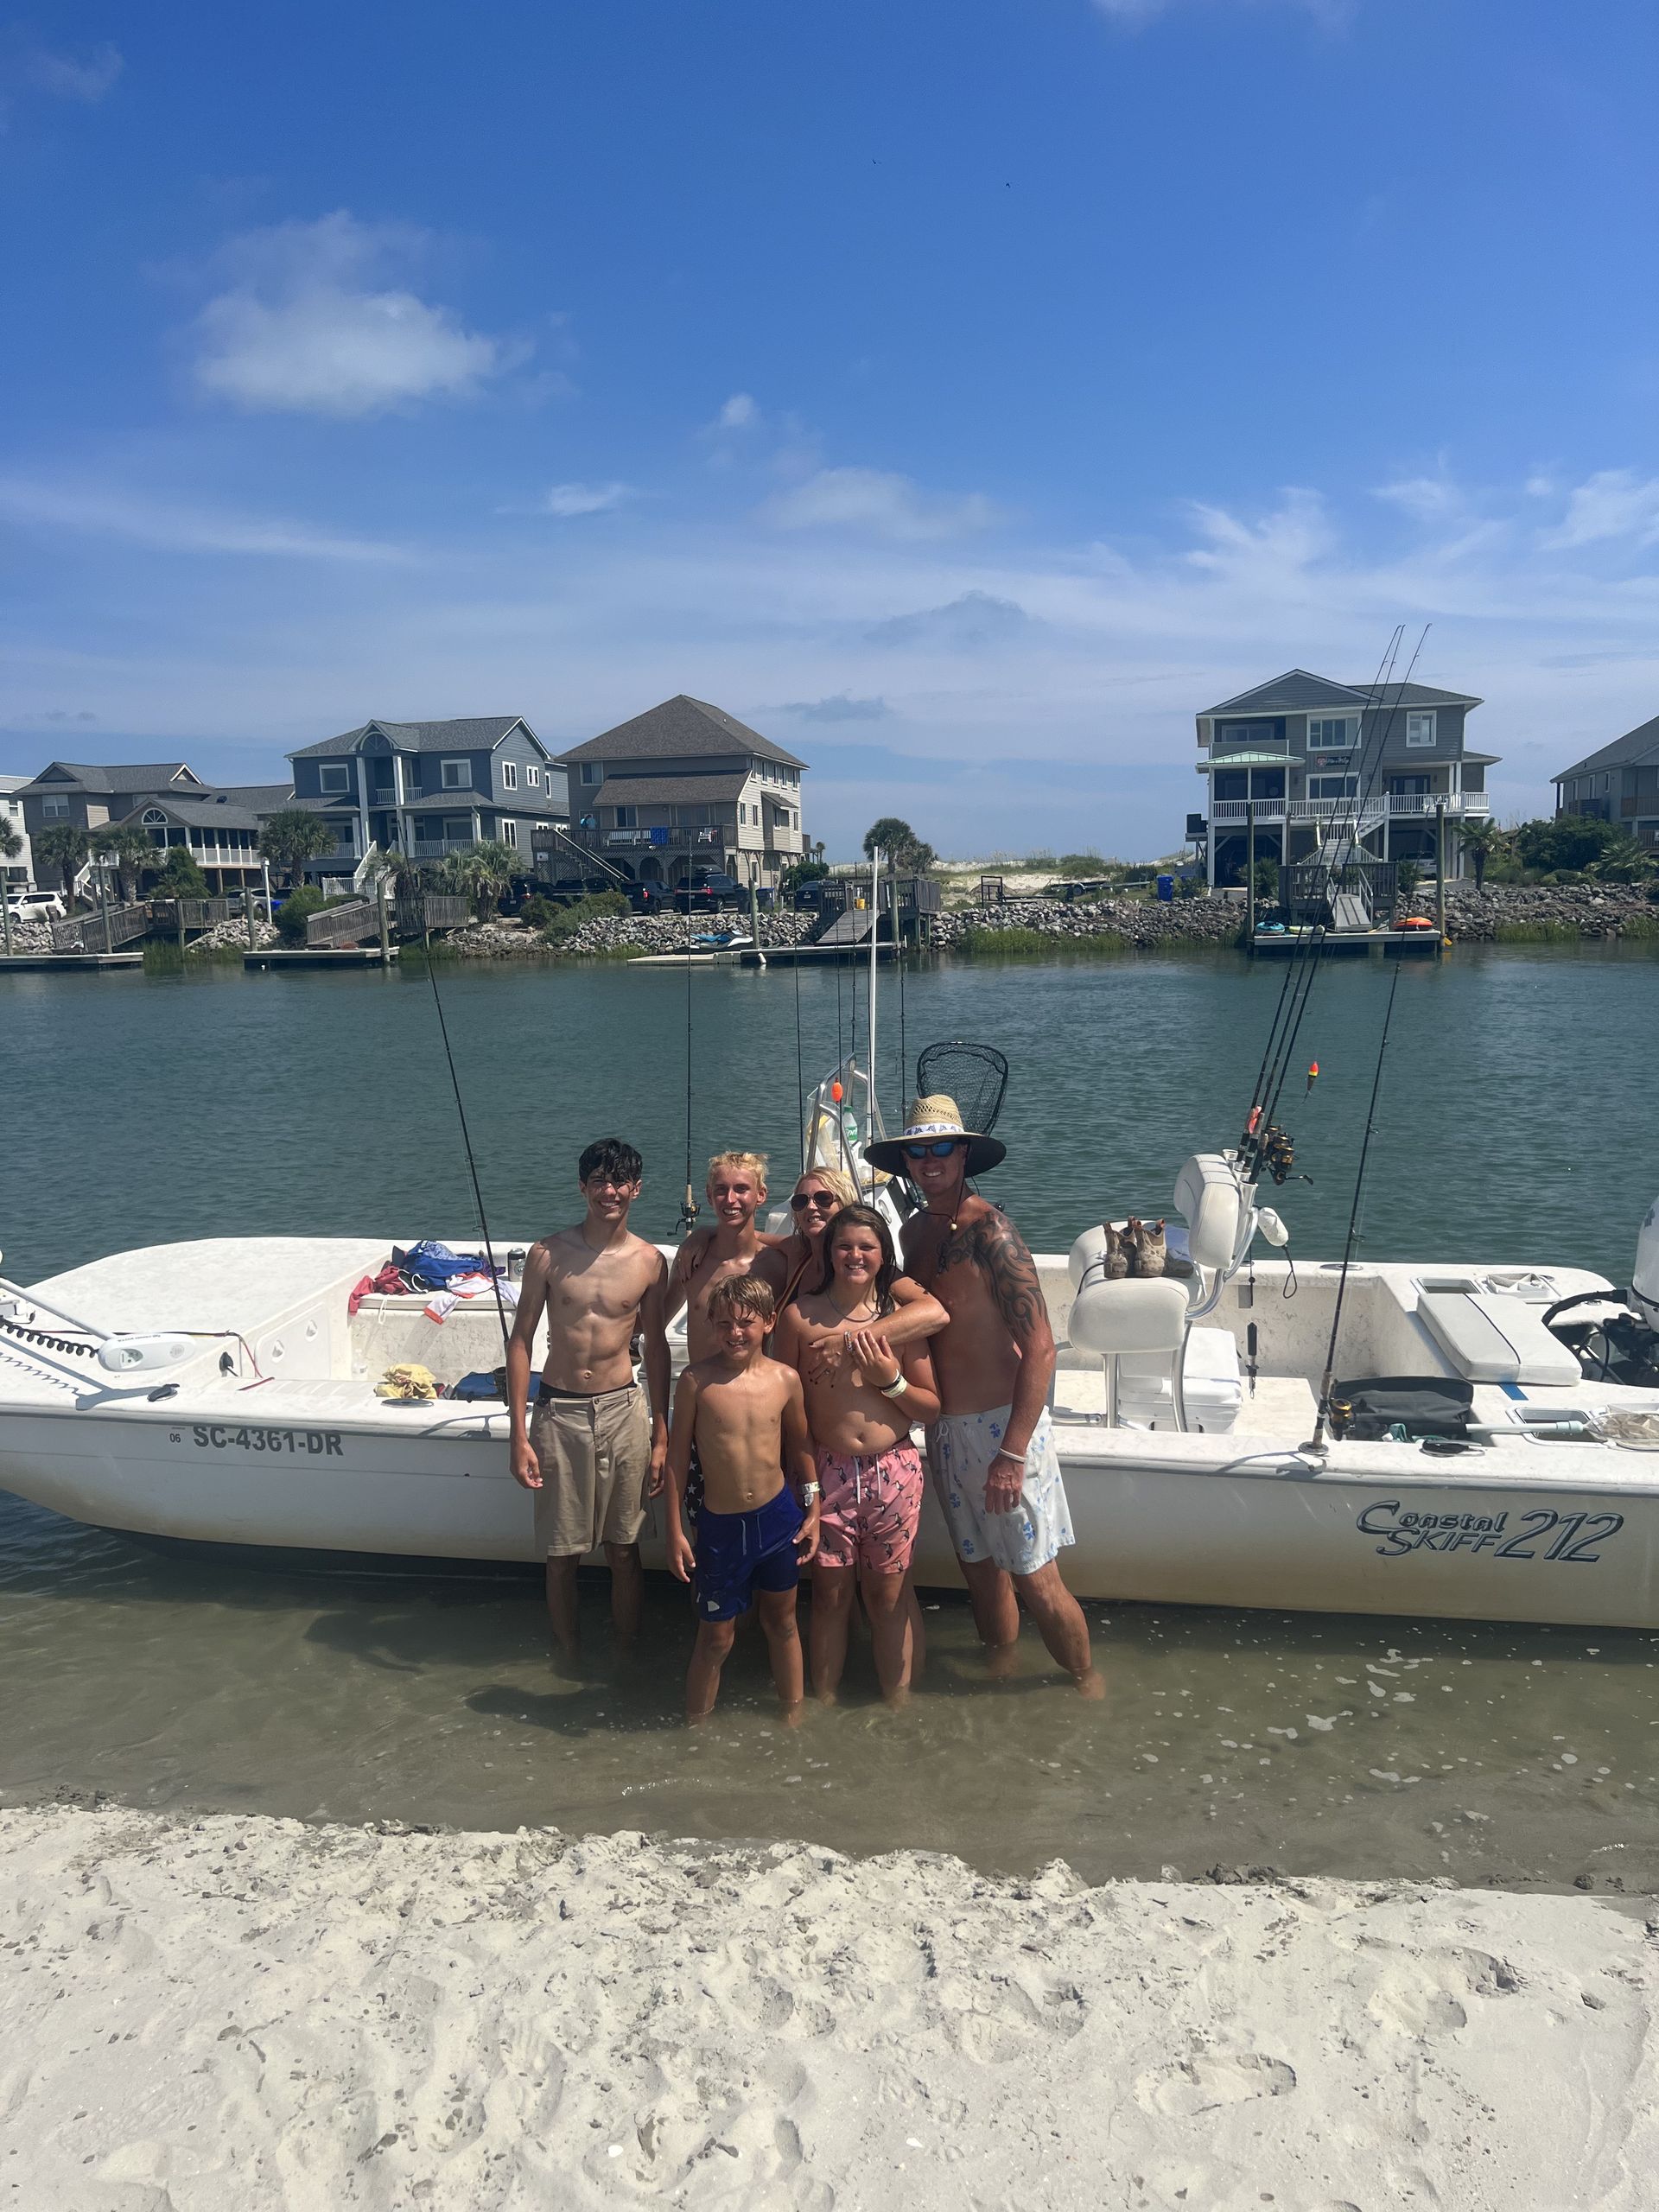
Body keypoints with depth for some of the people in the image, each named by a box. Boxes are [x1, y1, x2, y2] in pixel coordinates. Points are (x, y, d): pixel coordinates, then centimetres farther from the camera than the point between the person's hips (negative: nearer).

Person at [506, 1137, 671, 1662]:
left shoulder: (649, 1261, -2)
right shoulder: (549, 1254, -6)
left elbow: (656, 1346, 6)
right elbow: (521, 1339, -3)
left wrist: (661, 1435, 5)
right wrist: (518, 1435, -6)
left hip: (623, 1411, 1)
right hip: (558, 1412, -1)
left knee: (625, 1550, 10)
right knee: (561, 1554, 9)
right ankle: (568, 1659, 28)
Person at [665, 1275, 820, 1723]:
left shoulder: (785, 1379, -5)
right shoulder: (697, 1380, -13)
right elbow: (678, 1456, -6)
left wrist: (812, 1509, 9)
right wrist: (676, 1531, -5)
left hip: (778, 1516, 2)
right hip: (720, 1524, -2)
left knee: (782, 1622, 18)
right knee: (716, 1637, 8)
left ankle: (793, 1718, 35)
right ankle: (696, 1727, 26)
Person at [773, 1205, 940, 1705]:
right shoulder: (800, 1314, -3)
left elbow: (932, 1409, 4)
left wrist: (889, 1380, -12)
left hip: (893, 1472, 1)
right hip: (826, 1472, -1)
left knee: (889, 1594, 11)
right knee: (831, 1593, 11)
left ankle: (898, 1702, 27)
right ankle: (824, 1702, 29)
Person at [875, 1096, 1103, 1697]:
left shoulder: (990, 1231, -17)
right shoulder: (915, 1231, 7)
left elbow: (1040, 1348, -19)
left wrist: (1012, 1454, -22)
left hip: (1001, 1425, -7)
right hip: (944, 1428, 7)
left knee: (1035, 1581, 0)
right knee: (981, 1570, 18)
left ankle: (1088, 1683, 22)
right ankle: (1002, 1672, 37)